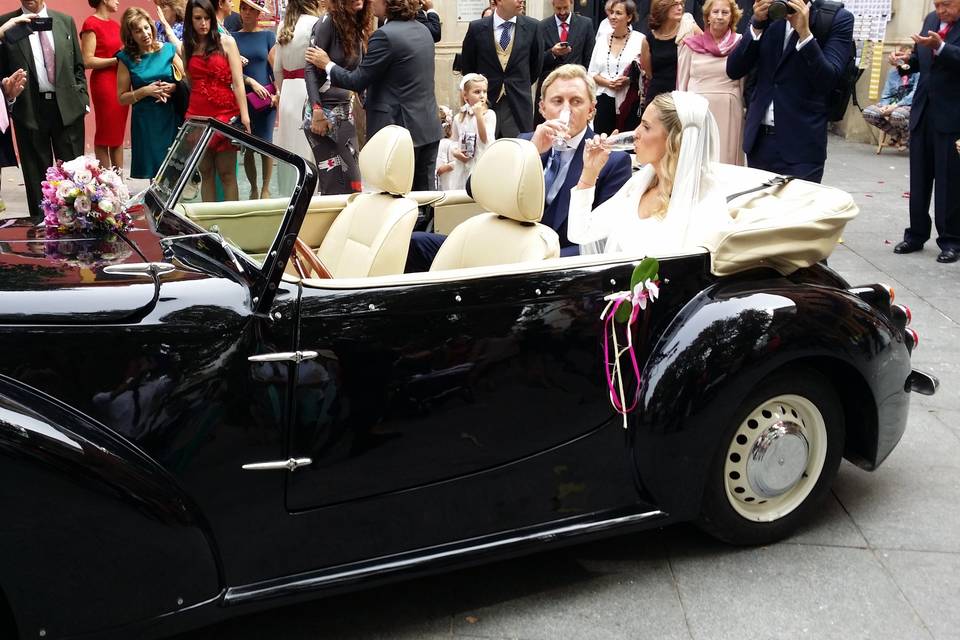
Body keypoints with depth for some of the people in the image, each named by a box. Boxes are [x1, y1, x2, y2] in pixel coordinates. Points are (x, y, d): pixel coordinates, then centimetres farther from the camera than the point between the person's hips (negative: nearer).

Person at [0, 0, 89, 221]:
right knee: (36, 171, 6)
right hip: (29, 109, -1)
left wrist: (82, 99, 5)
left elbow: (78, 66, 11)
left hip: (67, 106, 1)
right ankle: (40, 221, 13)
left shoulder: (65, 21, 9)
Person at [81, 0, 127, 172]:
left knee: (119, 133, 8)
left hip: (121, 82, 7)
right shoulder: (91, 24, -8)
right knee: (105, 133, 0)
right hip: (104, 82, -7)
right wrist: (116, 60, -16)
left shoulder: (115, 24, 14)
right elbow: (88, 61, -14)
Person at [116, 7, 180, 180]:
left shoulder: (168, 50, 4)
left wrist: (173, 88, -10)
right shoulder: (127, 58, 1)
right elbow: (122, 98, 3)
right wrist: (145, 91, -11)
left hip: (171, 118, 1)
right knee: (154, 172, -2)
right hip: (145, 122, -1)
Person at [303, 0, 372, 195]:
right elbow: (310, 68, -15)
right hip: (324, 111, -7)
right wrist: (317, 112, -21)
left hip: (345, 111, 7)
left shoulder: (358, 27, 10)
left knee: (352, 179, 7)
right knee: (336, 182, -5)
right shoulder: (327, 22, -11)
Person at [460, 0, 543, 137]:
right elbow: (466, 64, 11)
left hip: (519, 105, 0)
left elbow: (536, 63, 13)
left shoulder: (531, 26, -1)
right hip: (486, 102, 0)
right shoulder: (477, 28, -2)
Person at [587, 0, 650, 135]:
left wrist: (630, 80, -14)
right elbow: (591, 73, 11)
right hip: (604, 100, 3)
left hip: (629, 101, -3)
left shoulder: (640, 40, 0)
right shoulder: (602, 40, 10)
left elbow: (647, 74, 3)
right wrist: (607, 82, -7)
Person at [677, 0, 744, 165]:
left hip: (728, 113, -1)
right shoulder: (692, 44, 6)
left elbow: (745, 83, 6)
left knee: (726, 161, 0)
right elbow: (682, 82, 10)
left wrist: (747, 112, 6)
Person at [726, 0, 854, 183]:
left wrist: (804, 31, -21)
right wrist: (757, 23, -11)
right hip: (759, 139, 4)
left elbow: (828, 80, -14)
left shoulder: (838, 18, -3)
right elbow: (733, 70, 1)